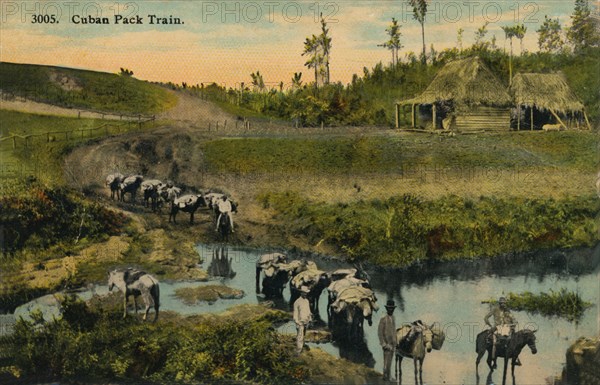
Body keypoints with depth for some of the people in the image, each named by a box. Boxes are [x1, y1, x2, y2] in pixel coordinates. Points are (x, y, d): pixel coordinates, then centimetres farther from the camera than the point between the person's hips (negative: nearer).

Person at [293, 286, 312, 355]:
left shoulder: (307, 301, 8)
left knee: (303, 335, 15)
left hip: (306, 321, 7)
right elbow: (295, 313, -13)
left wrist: (310, 319, 14)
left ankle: (301, 346, 27)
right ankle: (298, 351, -10)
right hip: (300, 322, -7)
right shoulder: (297, 302, -14)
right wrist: (297, 323, -15)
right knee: (300, 336, -10)